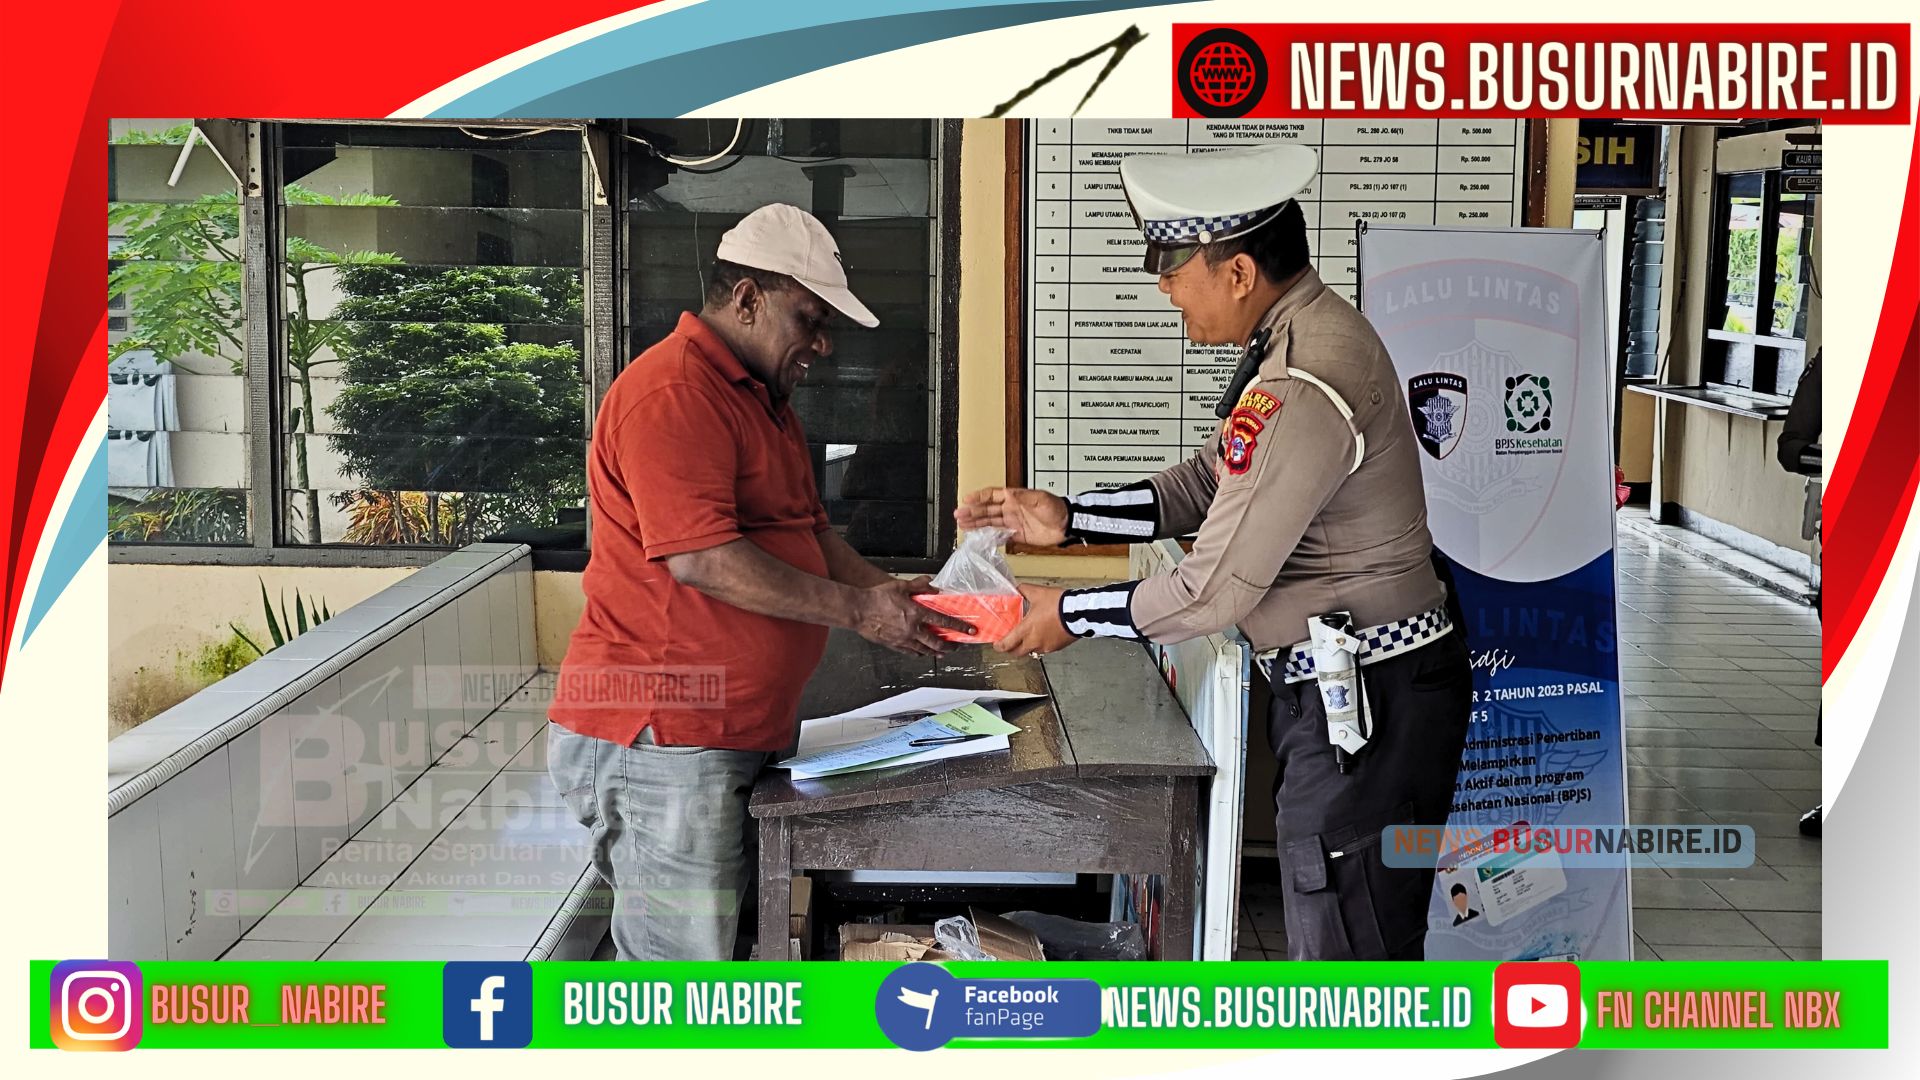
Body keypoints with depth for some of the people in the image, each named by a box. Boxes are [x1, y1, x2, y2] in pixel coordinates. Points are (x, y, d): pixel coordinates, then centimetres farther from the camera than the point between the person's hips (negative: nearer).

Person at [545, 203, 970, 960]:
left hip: (739, 736, 10)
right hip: (662, 740, -10)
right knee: (681, 974, -6)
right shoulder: (672, 393, -15)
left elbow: (807, 532, 23)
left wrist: (891, 594, 5)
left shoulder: (765, 400, 20)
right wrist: (857, 611, -19)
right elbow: (702, 559, -23)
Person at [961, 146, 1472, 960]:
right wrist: (1069, 519, 7)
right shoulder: (1299, 335, 6)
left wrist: (1073, 615, -8)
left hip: (1367, 701, -10)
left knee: (1349, 952, 1)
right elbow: (1212, 482, 15)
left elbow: (1216, 591, -22)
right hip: (1338, 687, 10)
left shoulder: (1302, 389, -26)